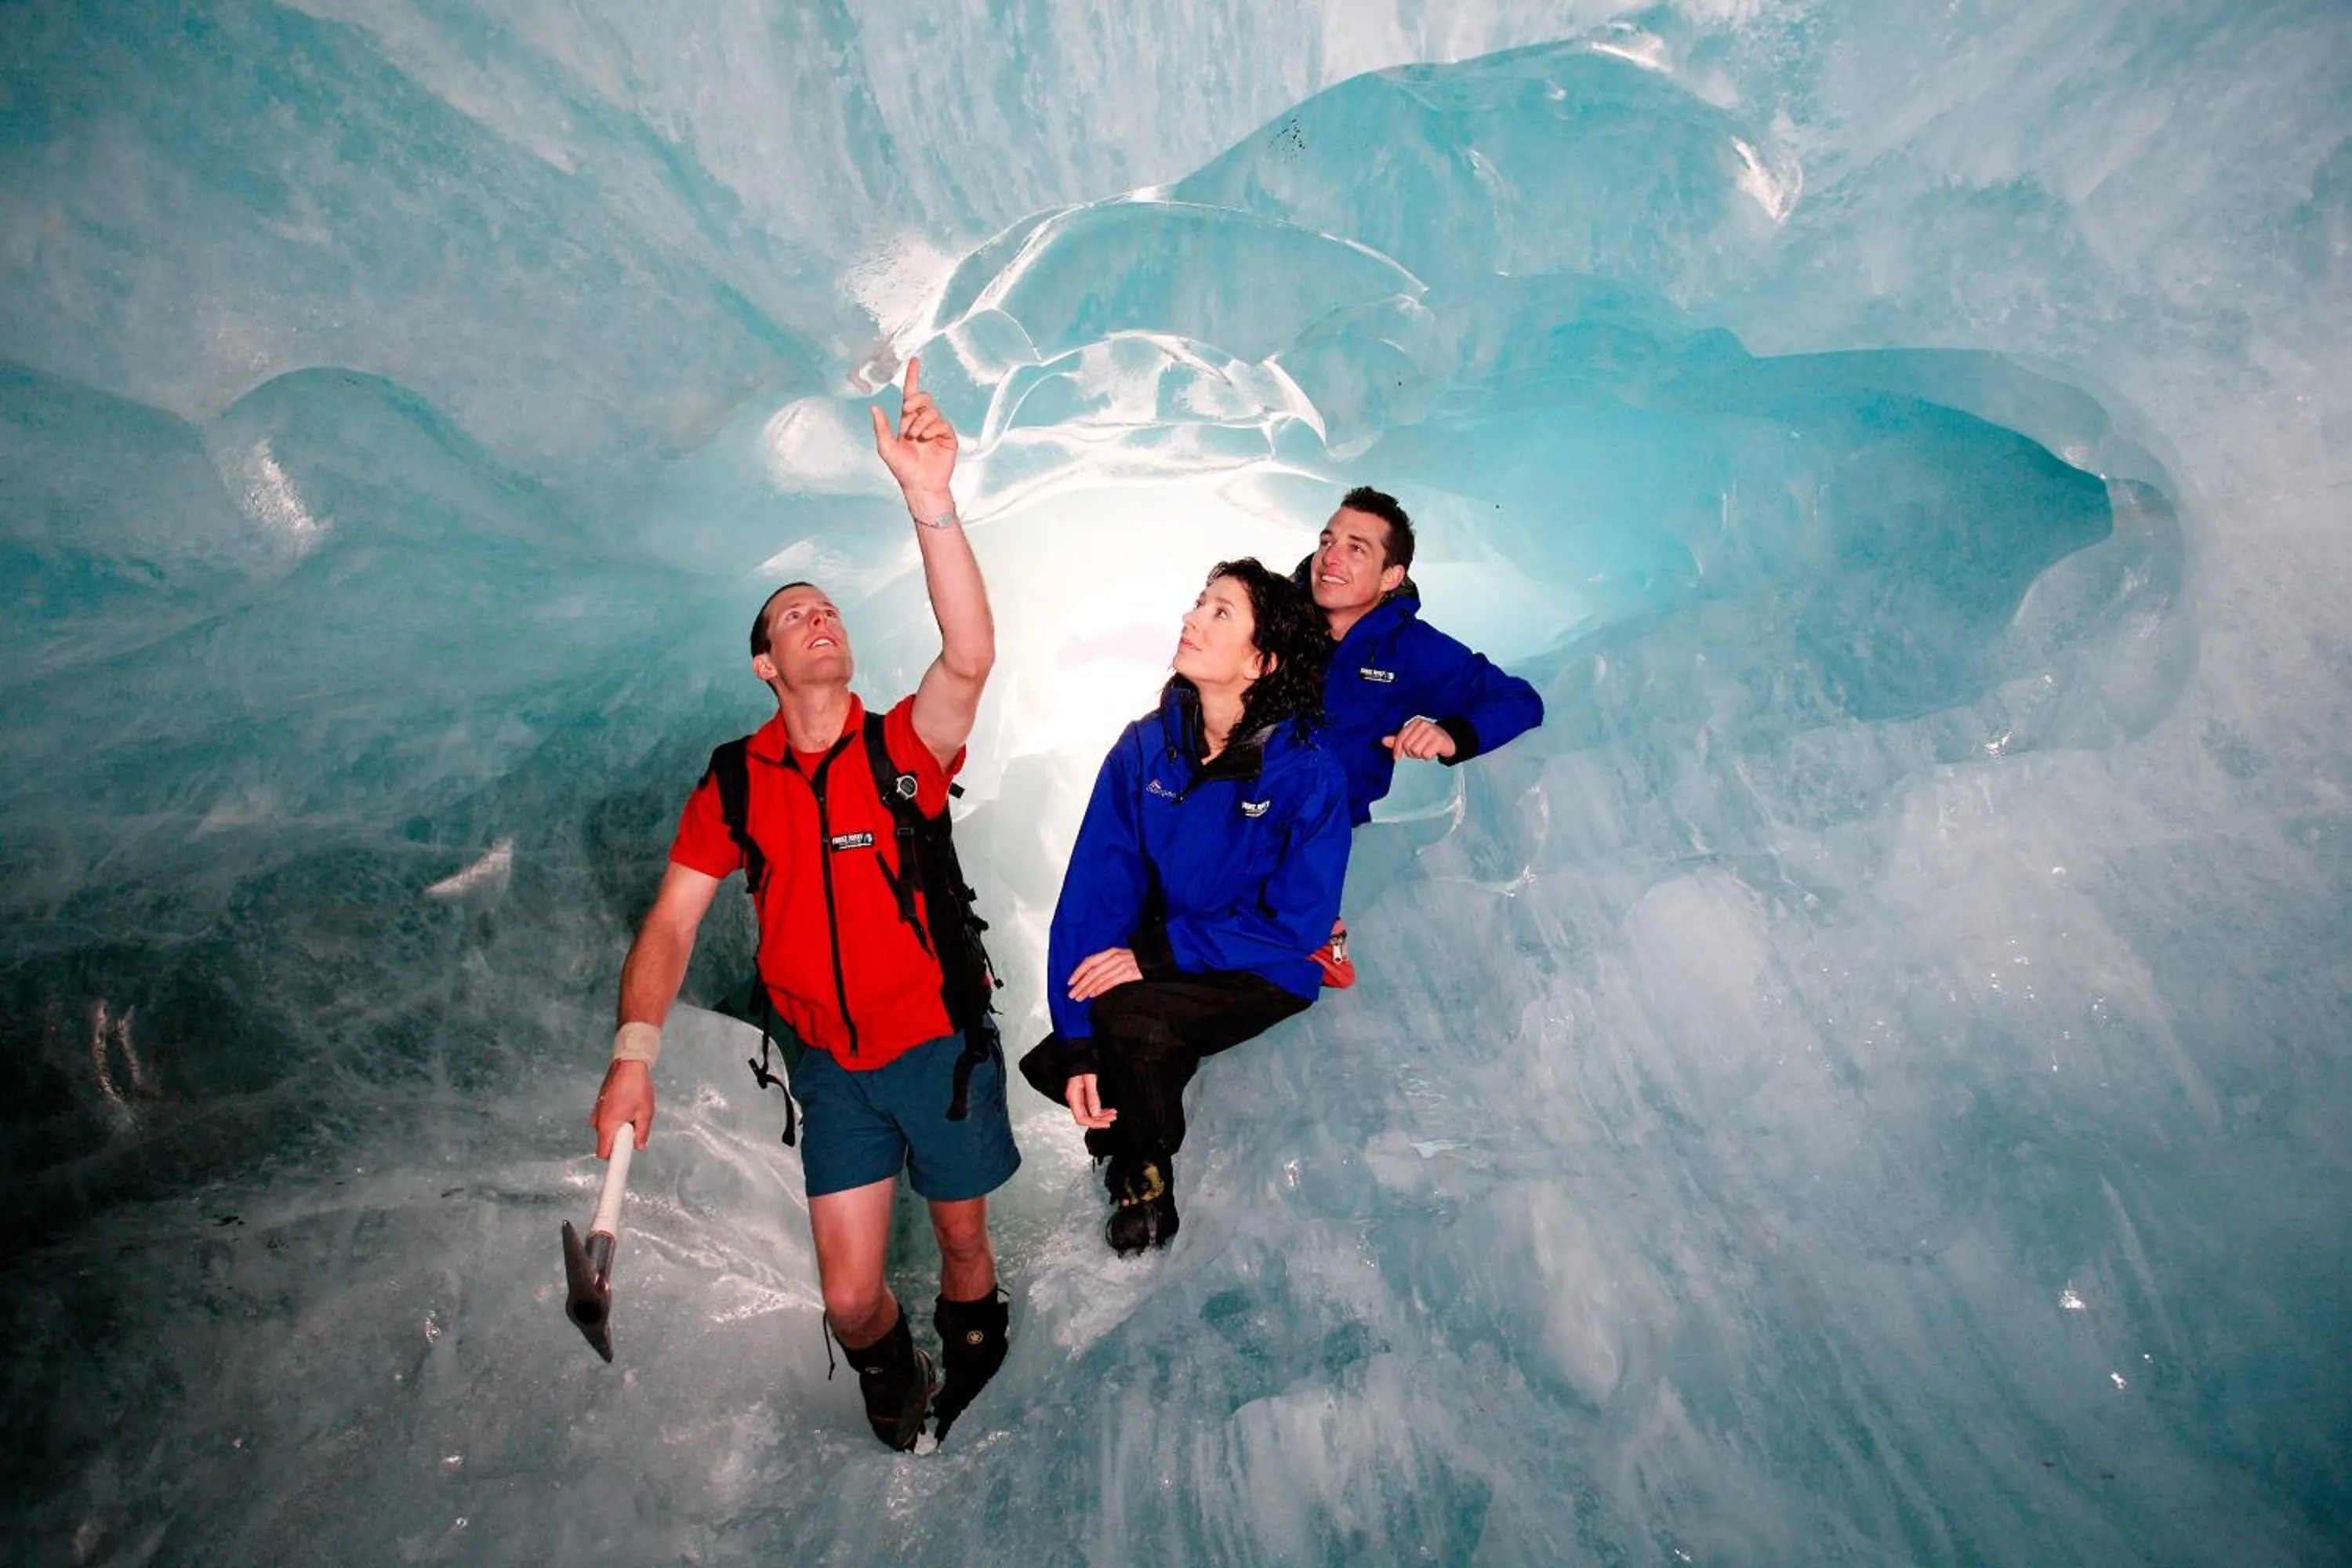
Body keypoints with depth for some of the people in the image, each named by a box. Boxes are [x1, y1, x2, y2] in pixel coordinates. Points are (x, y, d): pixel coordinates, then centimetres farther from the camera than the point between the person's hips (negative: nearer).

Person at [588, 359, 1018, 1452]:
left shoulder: (905, 747, -10)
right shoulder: (735, 785, -3)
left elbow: (969, 658, -29)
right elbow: (673, 919, -5)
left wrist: (930, 501, -40)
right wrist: (634, 1052, -21)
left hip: (942, 1045, -1)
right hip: (834, 1066, 1)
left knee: (963, 1248, 16)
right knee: (849, 1297, 3)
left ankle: (970, 1347, 49)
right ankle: (887, 1373, 38)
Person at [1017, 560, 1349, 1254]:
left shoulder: (1308, 772, -19)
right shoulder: (1146, 747, -8)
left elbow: (1298, 923, -17)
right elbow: (1094, 886, -11)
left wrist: (1158, 954, -24)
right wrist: (1077, 1042, -19)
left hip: (1268, 975, -4)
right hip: (1165, 960, 5)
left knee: (1129, 1016, -30)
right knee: (1057, 1061, -14)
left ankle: (1146, 1173, 1)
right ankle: (1127, 1160, 20)